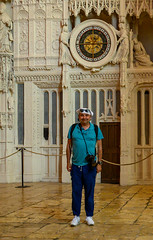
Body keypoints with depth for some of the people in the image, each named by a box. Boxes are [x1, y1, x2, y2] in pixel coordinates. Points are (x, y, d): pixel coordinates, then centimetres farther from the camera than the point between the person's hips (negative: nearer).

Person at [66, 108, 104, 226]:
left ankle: (89, 216, 14)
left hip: (90, 166, 0)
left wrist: (99, 163, 0)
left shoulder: (95, 129, 5)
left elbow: (100, 147, 7)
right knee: (76, 191, 3)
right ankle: (76, 216, 13)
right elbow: (69, 146, 10)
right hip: (76, 165, 1)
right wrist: (68, 162, 5)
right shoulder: (73, 128, 6)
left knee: (90, 192, 4)